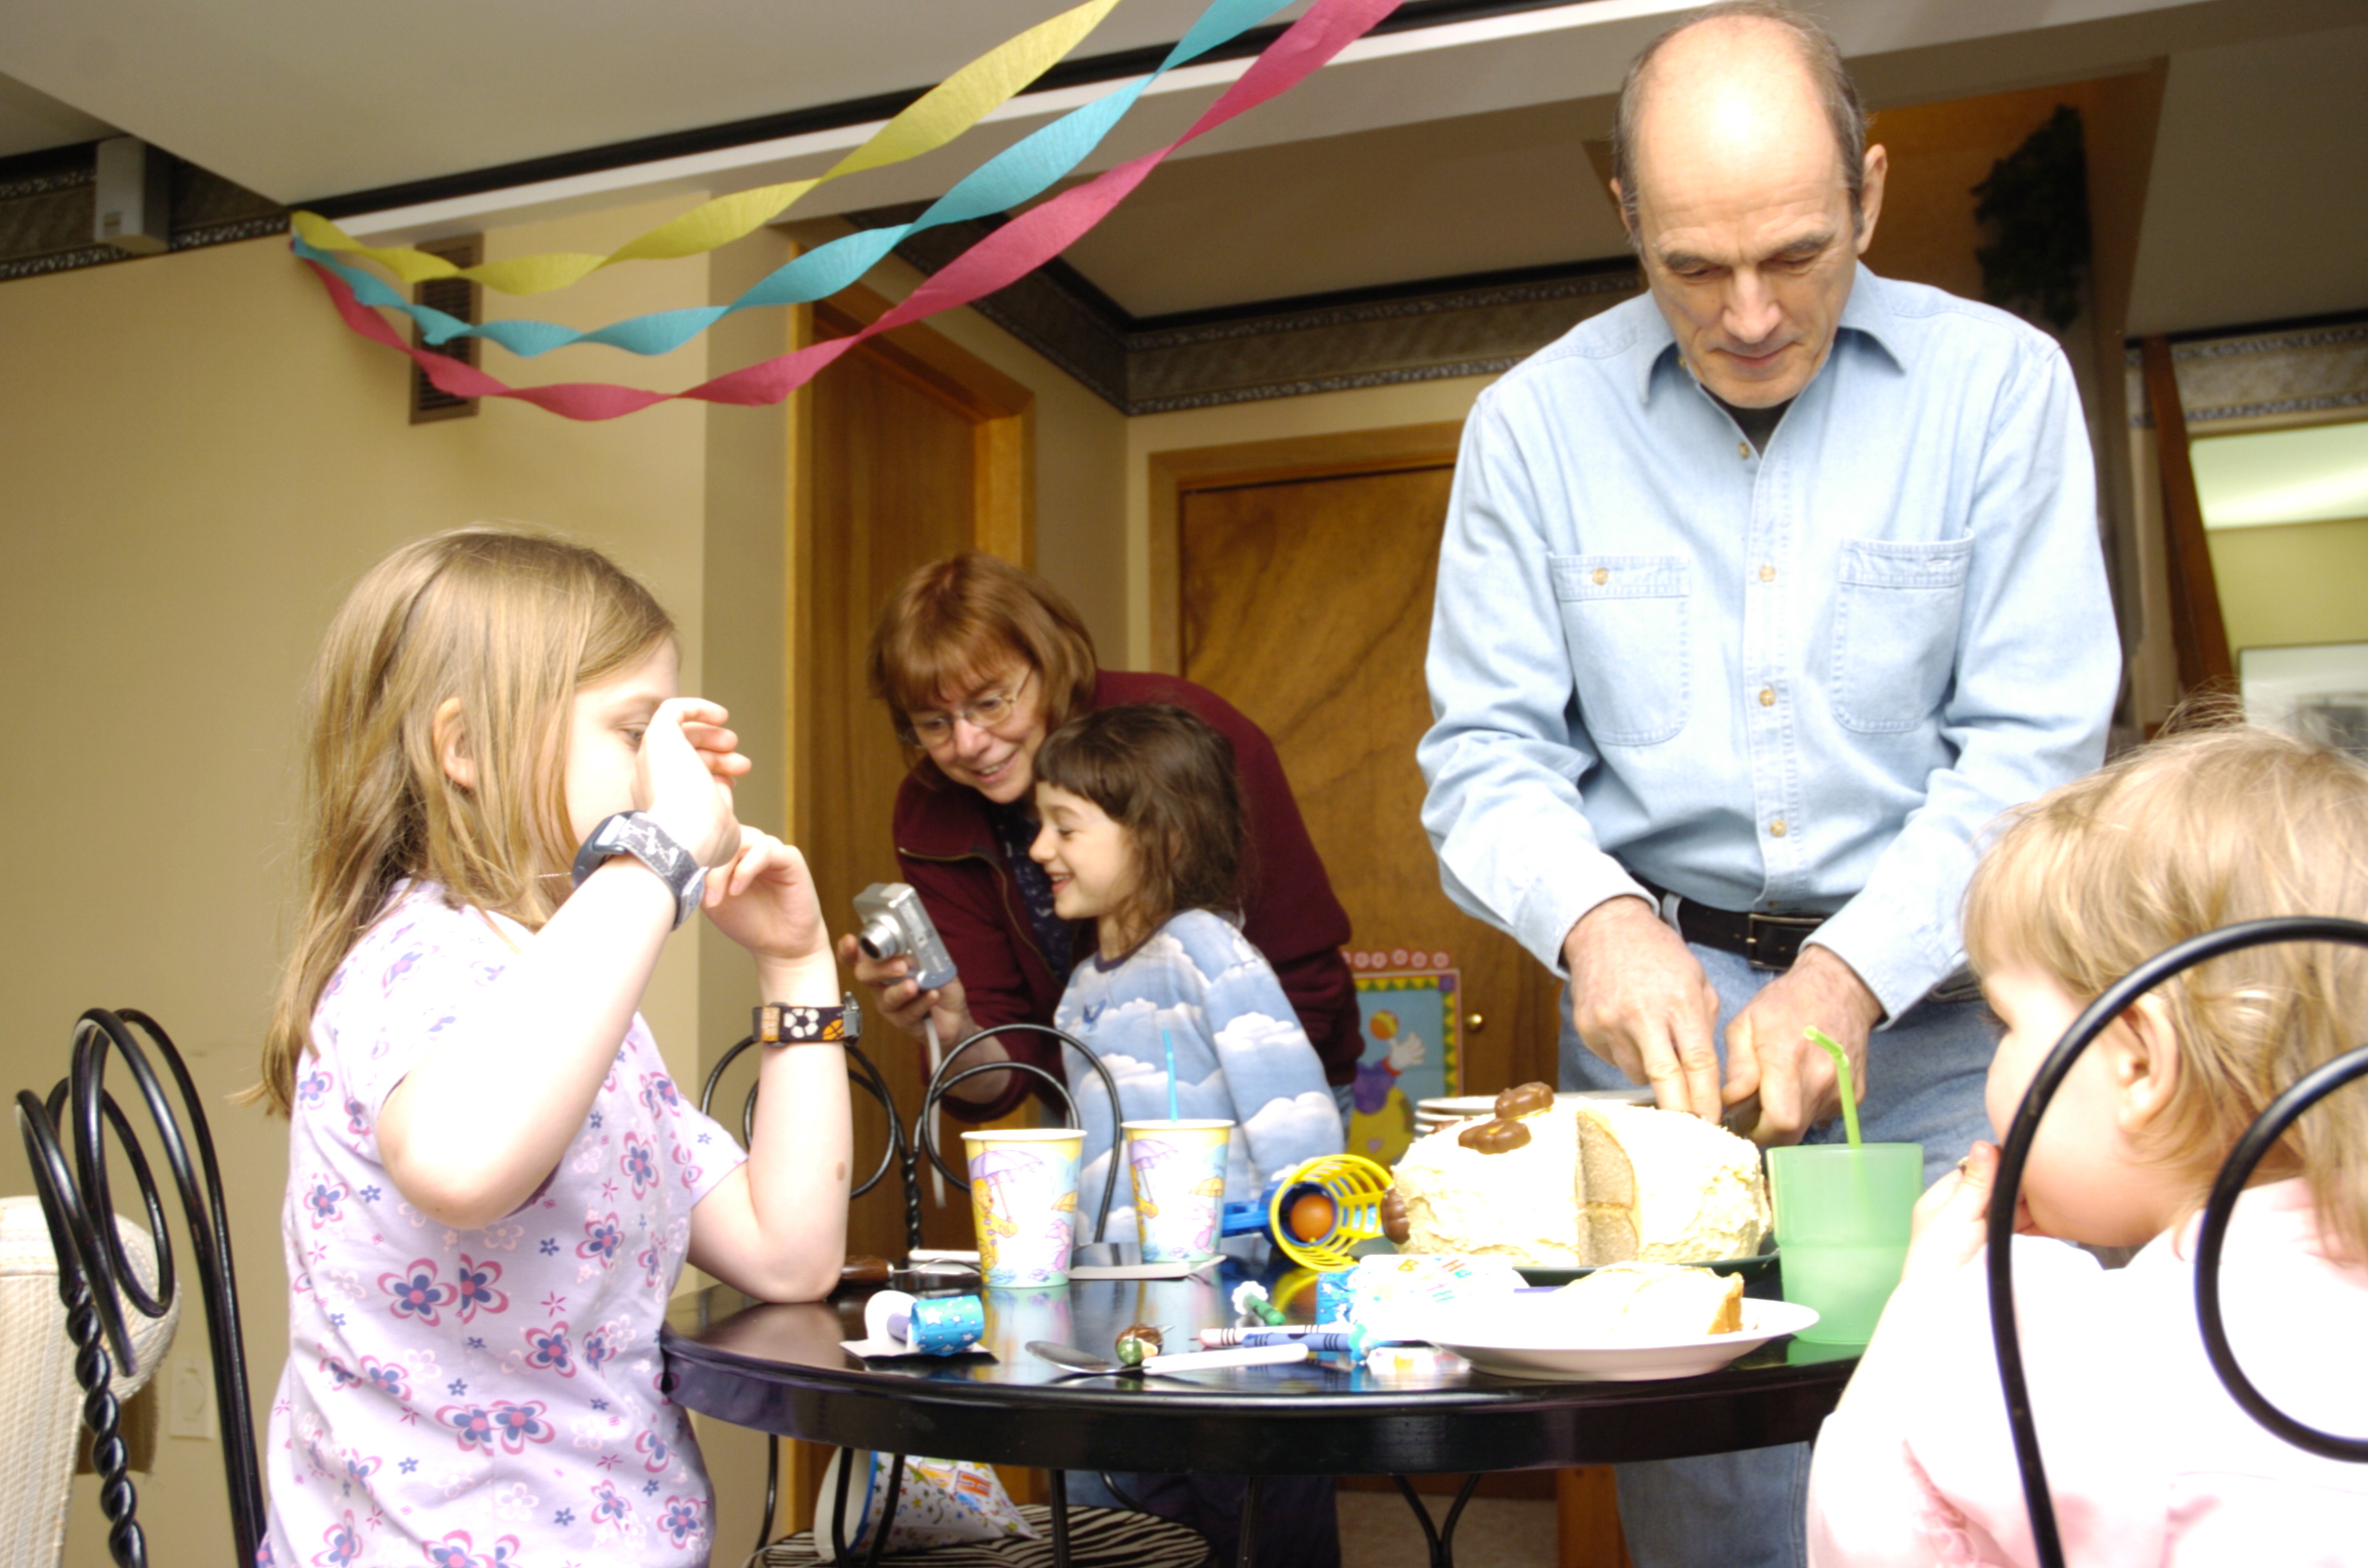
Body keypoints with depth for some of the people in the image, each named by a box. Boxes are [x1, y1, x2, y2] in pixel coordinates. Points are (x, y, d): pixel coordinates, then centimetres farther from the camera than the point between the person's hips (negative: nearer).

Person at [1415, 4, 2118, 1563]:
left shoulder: (1998, 382, -1)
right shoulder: (1534, 423, 1)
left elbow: (2034, 744, -5)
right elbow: (1486, 754, 1)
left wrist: (1850, 973, -18)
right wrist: (1598, 920, -19)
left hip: (1934, 1009, 0)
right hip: (1663, 999, 1)